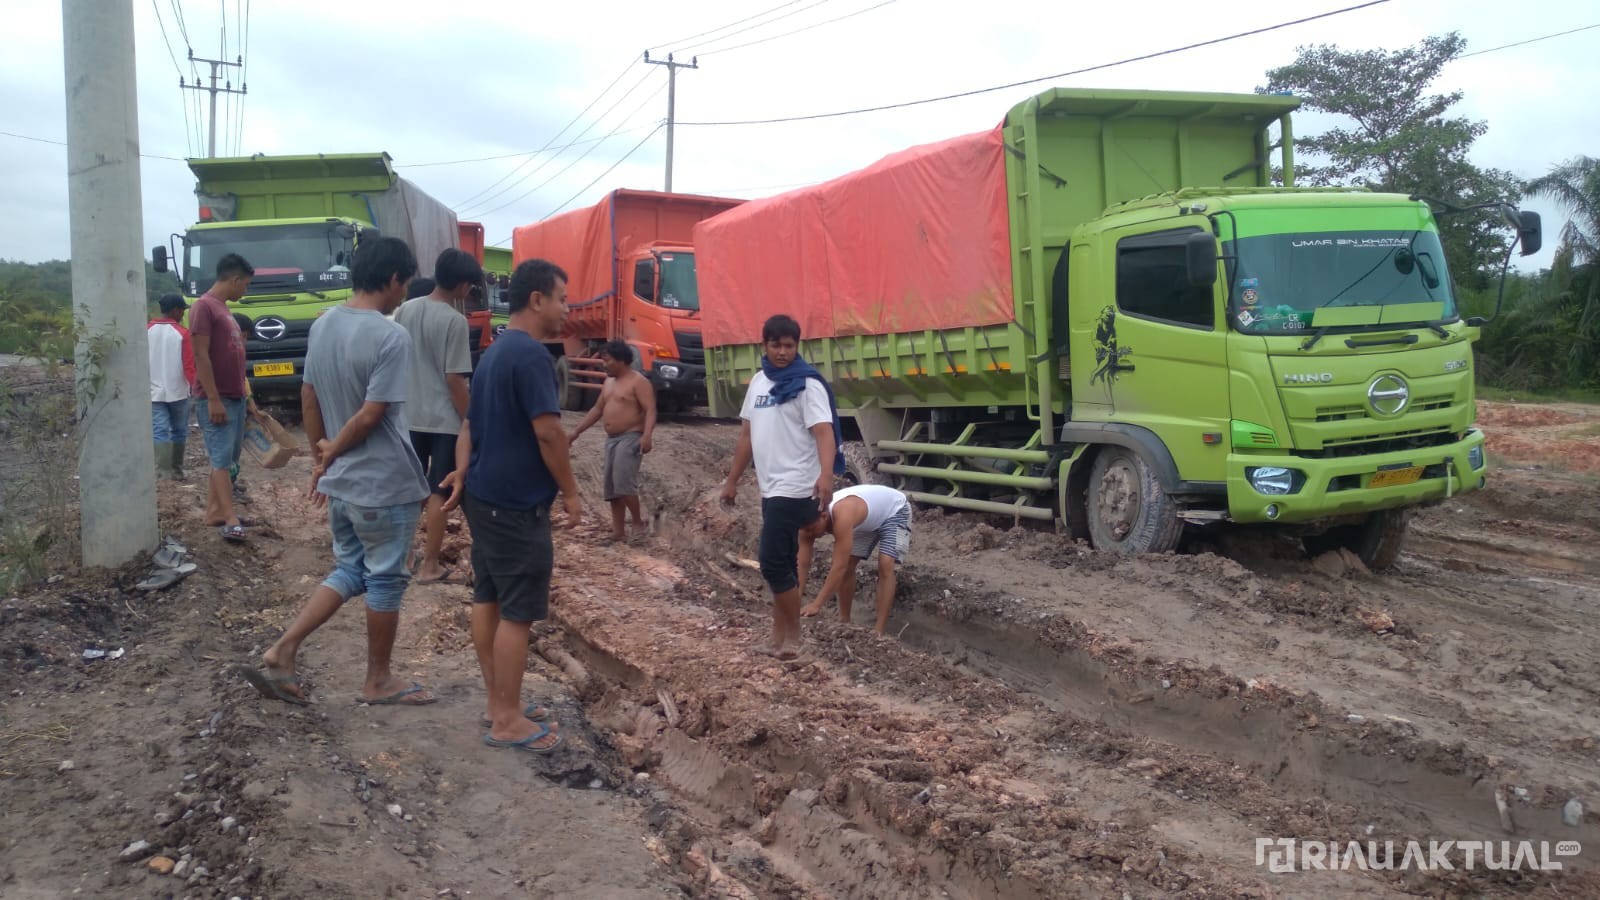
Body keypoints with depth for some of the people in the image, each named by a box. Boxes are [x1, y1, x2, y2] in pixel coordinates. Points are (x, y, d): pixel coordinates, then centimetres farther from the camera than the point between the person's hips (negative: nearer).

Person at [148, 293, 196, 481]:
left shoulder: (147, 331, 1)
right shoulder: (182, 333, -10)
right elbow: (189, 365, -11)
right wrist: (195, 386, 2)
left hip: (154, 391, 2)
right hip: (178, 391, -2)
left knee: (160, 432, -1)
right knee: (179, 432, 13)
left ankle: (164, 473, -11)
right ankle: (176, 471, 20)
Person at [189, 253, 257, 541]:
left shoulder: (225, 309, 18)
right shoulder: (204, 306, -11)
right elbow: (201, 357, -17)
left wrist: (247, 397, 20)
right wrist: (214, 399, -21)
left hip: (235, 398, 9)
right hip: (217, 400, -9)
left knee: (228, 459, 11)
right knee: (222, 458, -10)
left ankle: (213, 512, 17)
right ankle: (231, 520, -12)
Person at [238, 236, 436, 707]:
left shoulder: (322, 326, 5)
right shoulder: (391, 337, -20)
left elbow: (308, 397, 11)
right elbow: (370, 415, -20)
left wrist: (320, 457, 18)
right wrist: (332, 452, -4)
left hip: (340, 481, 8)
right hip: (384, 484, -8)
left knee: (349, 572, 20)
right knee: (385, 580, 8)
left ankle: (281, 653, 12)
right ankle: (378, 680, 21)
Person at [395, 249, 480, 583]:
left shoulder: (405, 310, 4)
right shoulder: (455, 321, -16)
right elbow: (454, 380, -17)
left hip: (409, 416, 6)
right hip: (444, 420, -6)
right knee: (438, 494, 2)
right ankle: (429, 566, 7)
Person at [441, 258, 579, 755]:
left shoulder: (494, 351, 14)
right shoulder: (531, 353, -18)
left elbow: (471, 423, 15)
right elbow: (548, 432, -21)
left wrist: (462, 473, 2)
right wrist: (570, 493, -11)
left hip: (484, 495, 10)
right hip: (516, 504, -10)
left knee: (488, 599, 14)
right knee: (517, 612, -2)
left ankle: (498, 702, 25)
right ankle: (508, 720, 6)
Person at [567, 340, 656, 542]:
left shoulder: (638, 382, -10)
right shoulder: (608, 382, 17)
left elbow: (650, 410, -18)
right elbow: (598, 409, 23)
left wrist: (647, 436, -33)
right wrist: (577, 430, 19)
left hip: (630, 437, -9)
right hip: (611, 439, 9)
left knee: (624, 482, -19)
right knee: (611, 486, 7)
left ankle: (638, 522, -3)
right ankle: (618, 531, 11)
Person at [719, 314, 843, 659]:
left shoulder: (807, 384, -12)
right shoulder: (758, 381, 12)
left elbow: (824, 433, -23)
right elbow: (747, 434, 18)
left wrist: (826, 475, -40)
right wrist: (733, 480, 19)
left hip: (795, 490, -8)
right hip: (771, 488, 8)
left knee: (773, 562, -9)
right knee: (782, 563, 13)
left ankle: (791, 636, 4)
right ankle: (780, 635, 20)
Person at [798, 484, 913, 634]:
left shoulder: (842, 516, -45)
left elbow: (839, 566, -45)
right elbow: (802, 565, -21)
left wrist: (817, 605, -45)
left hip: (895, 510, -7)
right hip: (869, 519, 7)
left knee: (885, 565, -22)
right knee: (848, 565, 0)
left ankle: (879, 630, -22)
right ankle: (844, 620, 13)